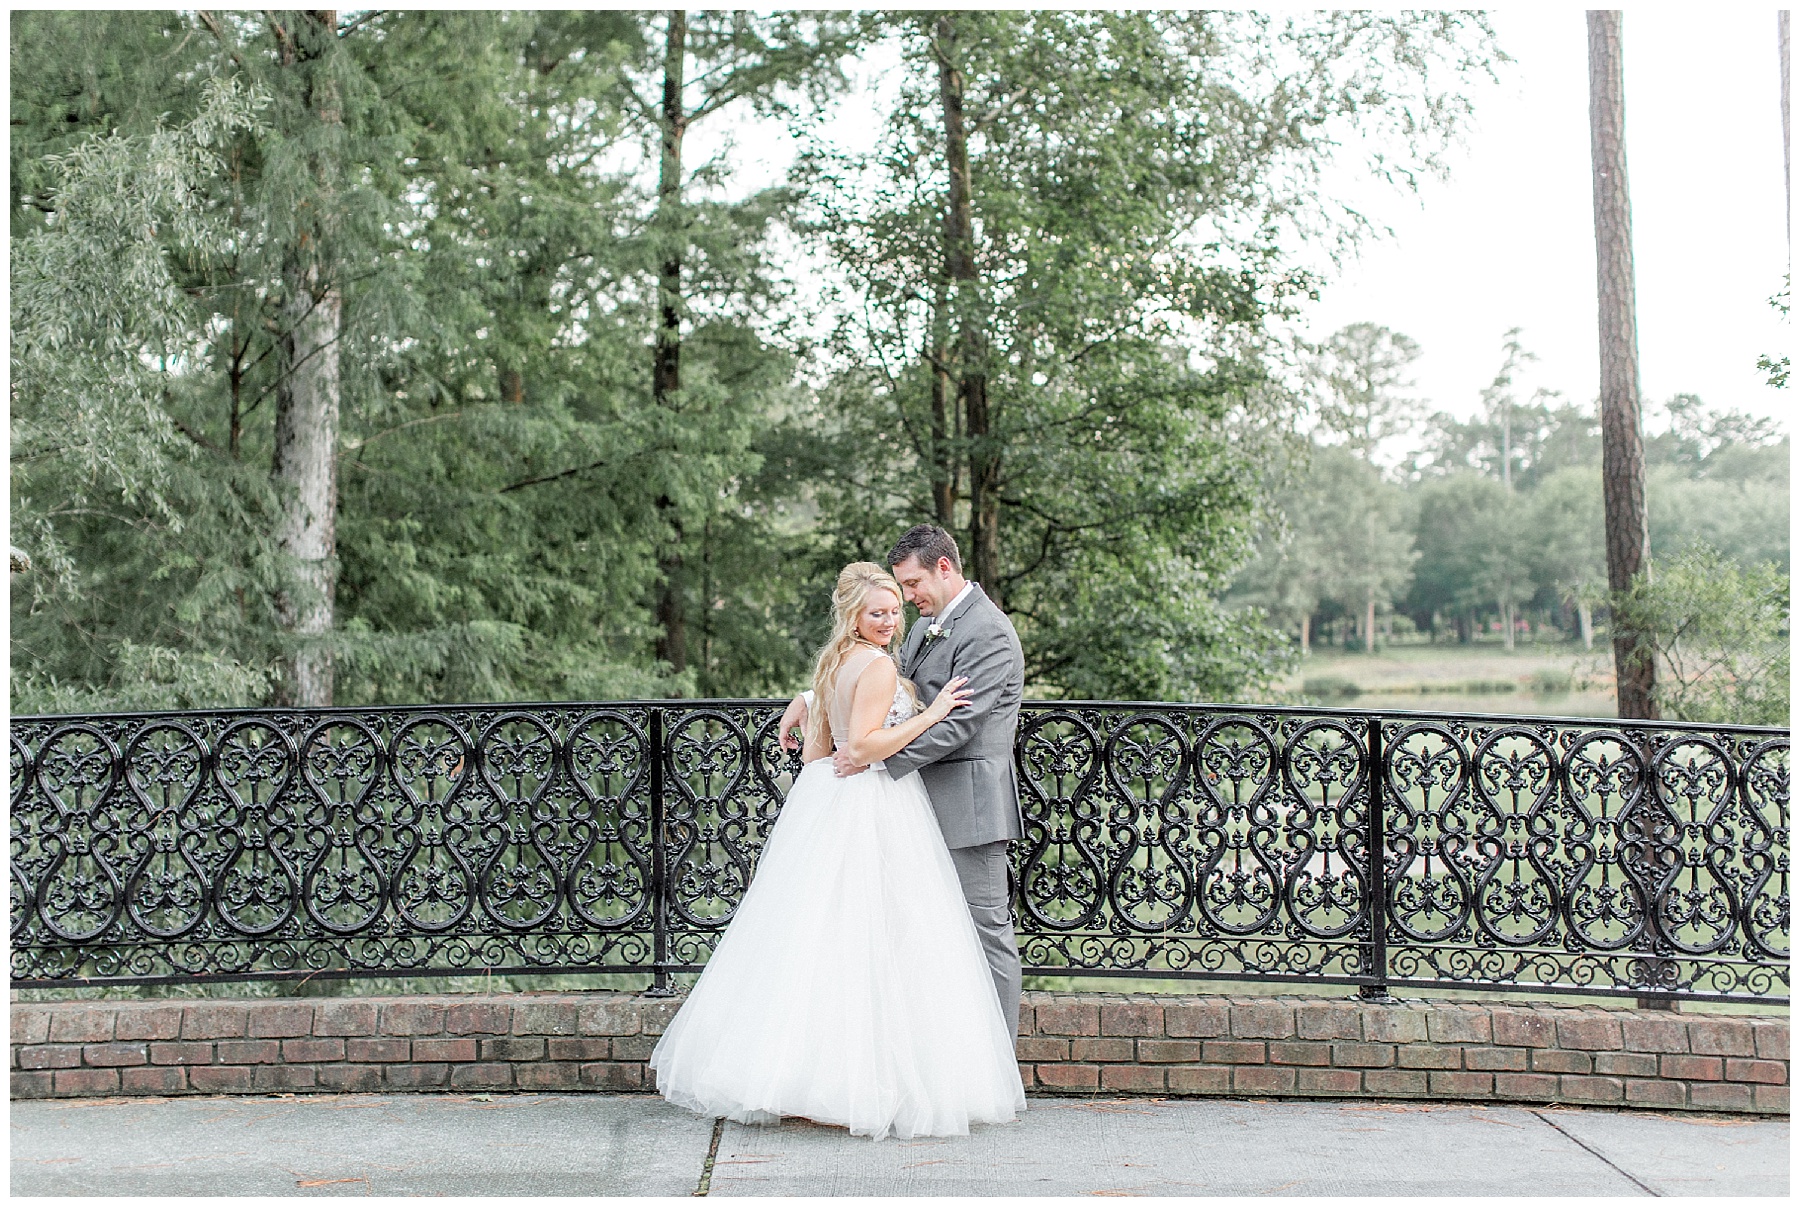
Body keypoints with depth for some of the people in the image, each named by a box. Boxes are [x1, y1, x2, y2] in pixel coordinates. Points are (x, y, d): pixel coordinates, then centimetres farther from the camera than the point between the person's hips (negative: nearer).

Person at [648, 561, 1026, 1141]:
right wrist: (931, 714, -18)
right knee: (869, 943, -7)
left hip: (824, 801, 9)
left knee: (815, 937, 10)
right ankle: (862, 1085, -5)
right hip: (872, 811, -9)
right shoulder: (877, 665, -13)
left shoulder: (833, 663, 15)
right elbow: (862, 746, -21)